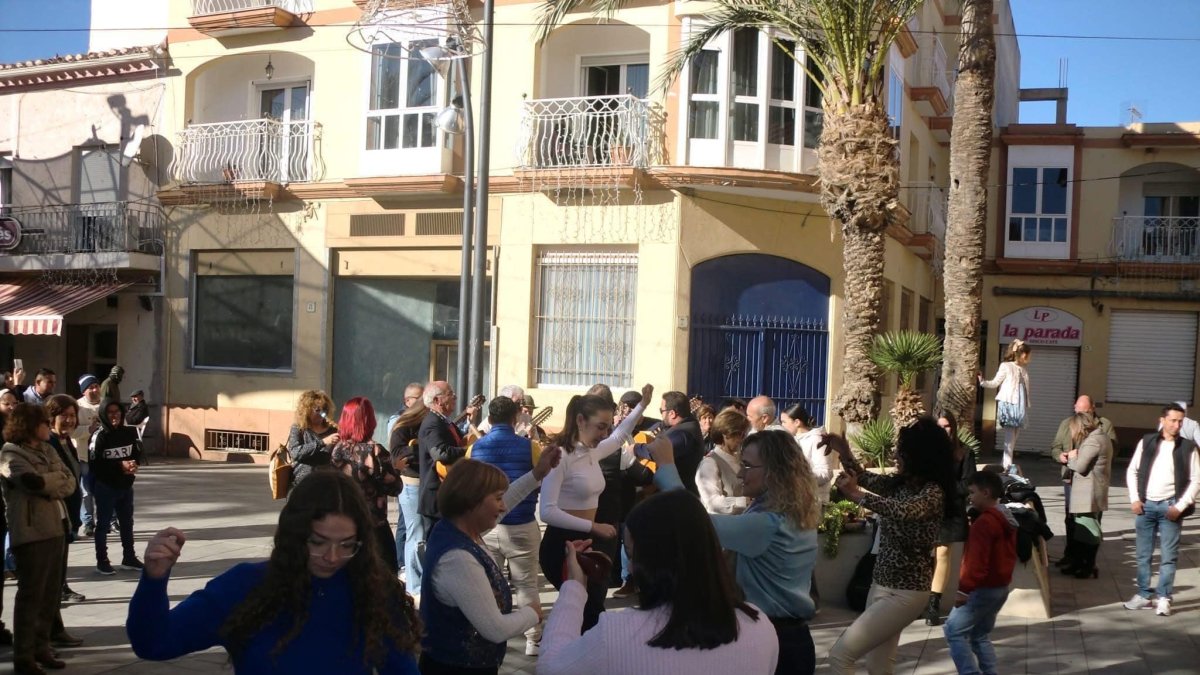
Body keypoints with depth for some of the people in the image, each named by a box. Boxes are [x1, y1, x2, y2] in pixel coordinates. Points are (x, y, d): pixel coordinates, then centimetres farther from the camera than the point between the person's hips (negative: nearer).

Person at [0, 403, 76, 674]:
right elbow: (33, 481, -22)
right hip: (31, 530, -7)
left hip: (55, 526, 7)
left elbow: (70, 482, 7)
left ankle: (41, 647, 22)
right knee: (31, 594, -3)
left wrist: (49, 484, -11)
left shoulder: (47, 449, 16)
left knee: (51, 592, 11)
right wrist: (57, 478, -4)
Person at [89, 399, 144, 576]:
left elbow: (137, 453, 9)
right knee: (103, 524, 5)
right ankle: (102, 561, 15)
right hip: (105, 487, -5)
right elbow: (95, 463, -19)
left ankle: (129, 557, 29)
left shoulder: (129, 433, 0)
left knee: (127, 522, 15)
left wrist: (134, 464, -13)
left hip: (126, 485, 5)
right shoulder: (100, 436, -14)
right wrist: (120, 465, -21)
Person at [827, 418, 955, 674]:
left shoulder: (933, 492, -20)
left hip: (905, 593, -9)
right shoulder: (901, 483, 3)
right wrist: (844, 452, 2)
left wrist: (856, 495, -48)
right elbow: (864, 478, 18)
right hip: (881, 584, 9)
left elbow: (902, 511, -40)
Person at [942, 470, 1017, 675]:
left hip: (983, 588, -10)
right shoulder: (1006, 519, 12)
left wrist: (964, 588, -24)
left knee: (953, 631, -4)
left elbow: (977, 561, -26)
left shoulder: (984, 522, -20)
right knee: (980, 635, 17)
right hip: (1000, 586, 10)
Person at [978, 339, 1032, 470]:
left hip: (1020, 408, 7)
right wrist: (982, 381, -20)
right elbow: (995, 383, -4)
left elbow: (1025, 391, 21)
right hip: (1008, 405, -7)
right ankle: (1007, 465, -13)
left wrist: (1027, 408, 20)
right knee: (1009, 437, -12)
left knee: (1014, 438, 5)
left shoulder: (1024, 371, 18)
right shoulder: (1006, 366, -2)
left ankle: (1008, 464, 8)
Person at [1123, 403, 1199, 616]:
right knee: (1143, 554, 9)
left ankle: (1163, 599, 9)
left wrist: (1180, 506, -9)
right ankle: (1143, 595, 18)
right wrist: (1134, 499, -1)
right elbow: (1132, 471, 7)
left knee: (1168, 556, 1)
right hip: (1146, 505, 2)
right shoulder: (1146, 442, 2)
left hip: (1170, 506, -2)